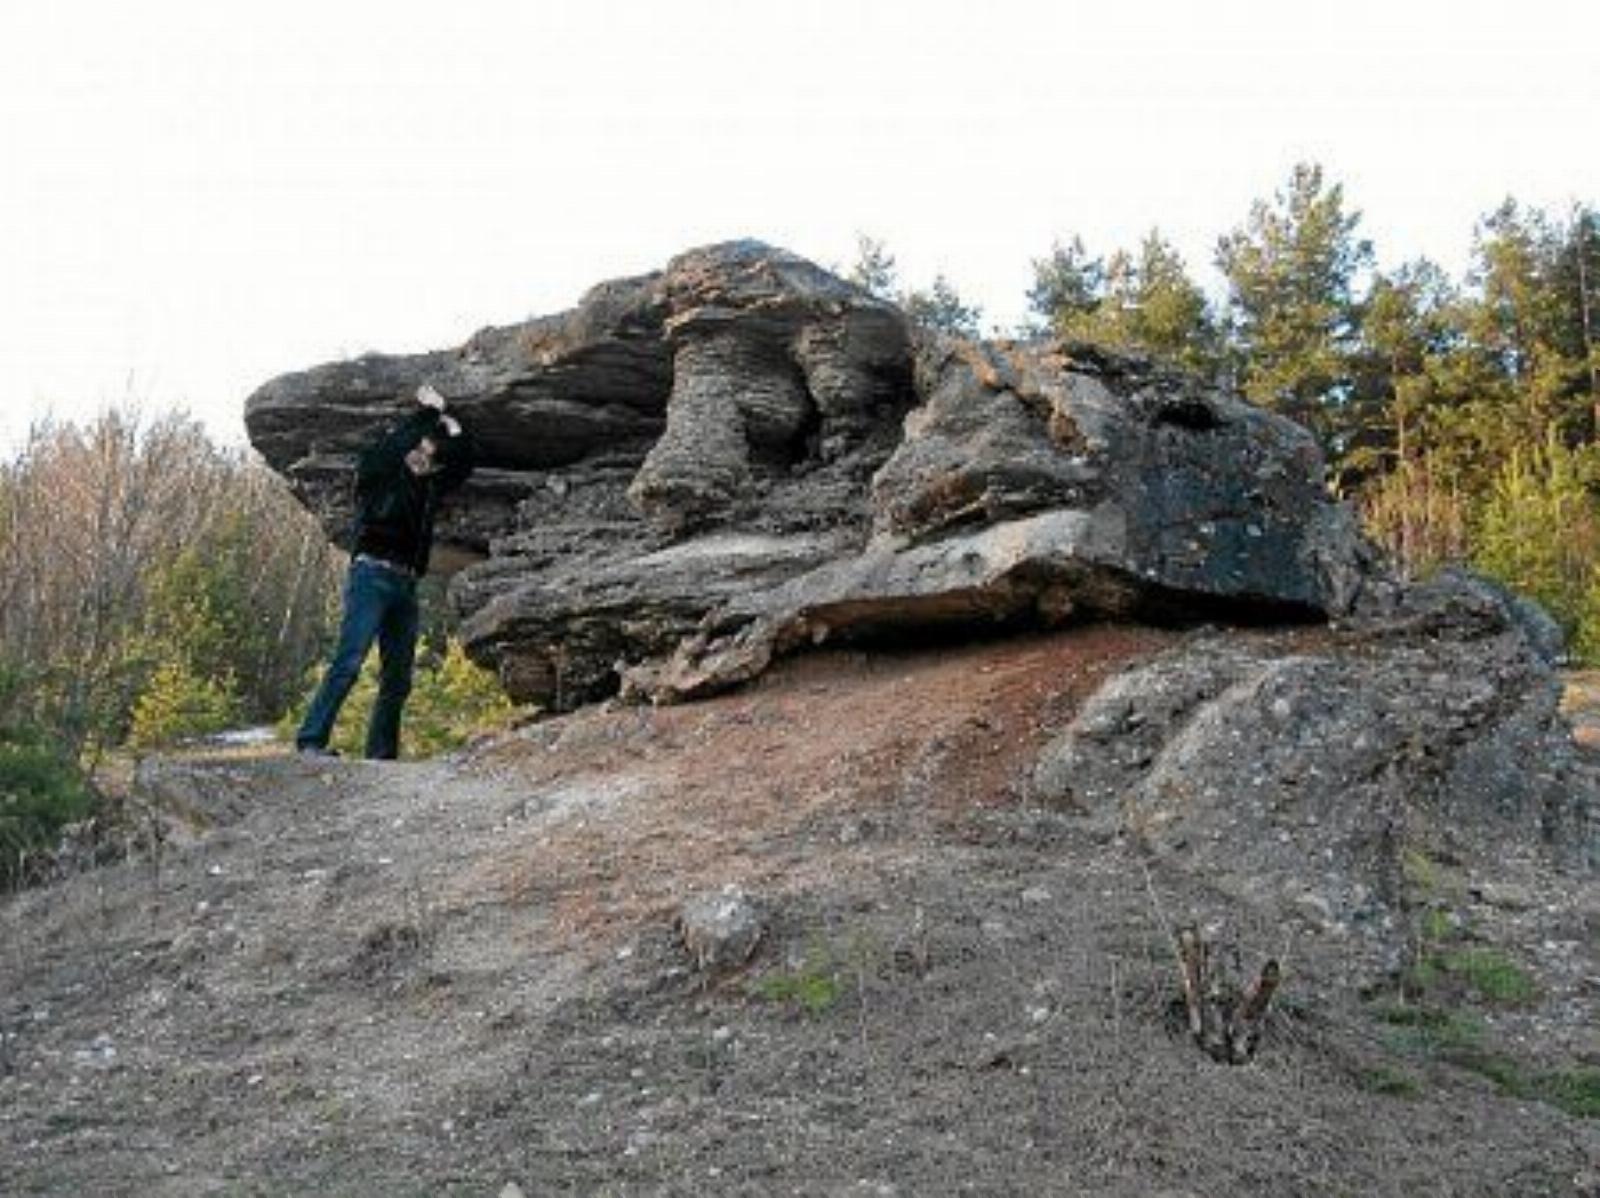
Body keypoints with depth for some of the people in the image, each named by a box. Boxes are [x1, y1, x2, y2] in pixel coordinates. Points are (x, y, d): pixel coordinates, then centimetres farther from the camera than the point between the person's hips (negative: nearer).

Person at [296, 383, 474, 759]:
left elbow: (463, 466, 24)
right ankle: (312, 739, -20)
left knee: (398, 678, 5)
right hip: (372, 576, -7)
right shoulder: (377, 475, 3)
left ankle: (381, 753, 8)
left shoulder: (429, 488, 19)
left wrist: (454, 430, 11)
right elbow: (387, 450, -16)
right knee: (349, 662, -18)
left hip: (405, 586, 7)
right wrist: (425, 414, -9)